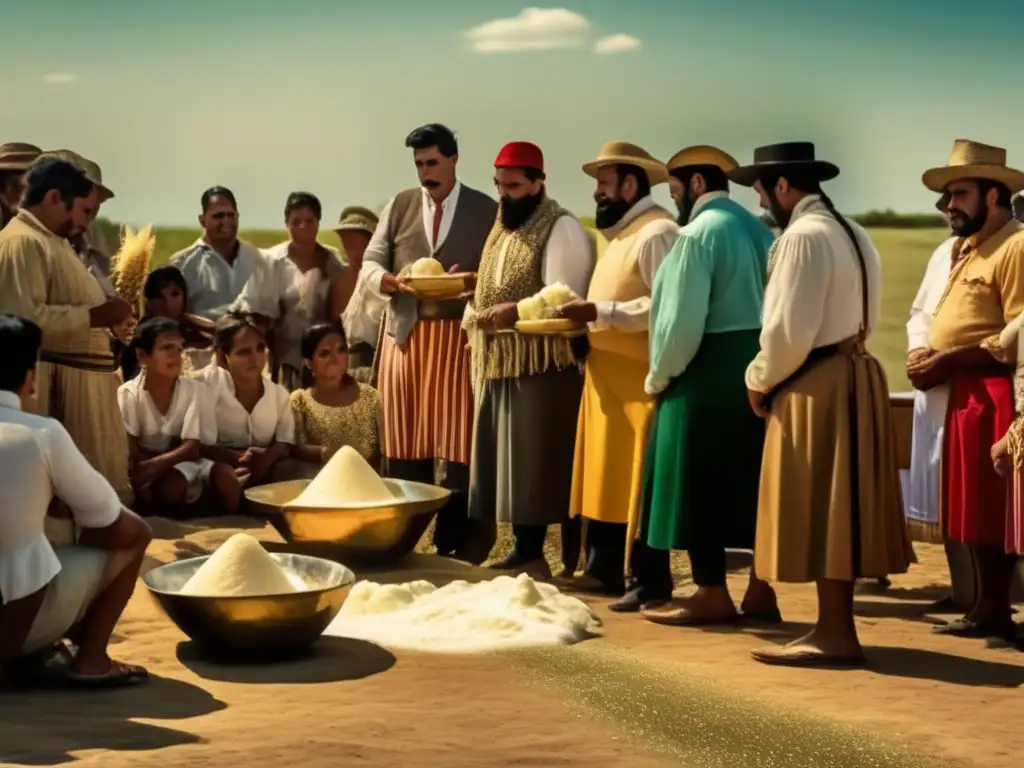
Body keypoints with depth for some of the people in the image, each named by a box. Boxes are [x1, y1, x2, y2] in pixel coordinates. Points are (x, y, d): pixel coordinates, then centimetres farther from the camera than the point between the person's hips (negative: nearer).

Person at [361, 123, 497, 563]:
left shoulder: (487, 210, 4)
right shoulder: (399, 206, 11)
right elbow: (371, 263, 6)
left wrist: (468, 280, -19)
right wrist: (392, 280, -15)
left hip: (458, 337, -2)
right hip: (405, 333, 3)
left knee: (455, 441, -3)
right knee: (404, 440, 6)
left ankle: (452, 548, 3)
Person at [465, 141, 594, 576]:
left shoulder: (561, 230, -8)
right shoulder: (501, 229, 19)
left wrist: (515, 311, -28)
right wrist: (474, 315, 3)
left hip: (545, 366, -8)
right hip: (499, 365, 8)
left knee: (548, 465, -8)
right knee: (513, 462, 10)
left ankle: (575, 560, -3)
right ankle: (526, 550, 18)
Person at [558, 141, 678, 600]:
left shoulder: (655, 233, -13)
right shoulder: (621, 233, 18)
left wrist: (599, 312, -21)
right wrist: (586, 319, 9)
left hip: (638, 381, -10)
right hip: (608, 379, 10)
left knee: (637, 482, -5)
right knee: (604, 476, 12)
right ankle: (604, 570, 19)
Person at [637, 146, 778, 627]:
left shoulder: (697, 233, -12)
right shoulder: (759, 229, 12)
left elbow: (682, 319, -16)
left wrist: (658, 376, -4)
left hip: (710, 369, -8)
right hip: (758, 363, 8)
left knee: (698, 481, 1)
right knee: (753, 478, 10)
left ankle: (712, 594, 5)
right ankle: (760, 592, 14)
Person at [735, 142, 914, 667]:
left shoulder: (803, 236, -15)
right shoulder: (851, 233, 15)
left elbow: (790, 330, -20)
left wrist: (759, 380, -4)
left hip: (816, 387, -10)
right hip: (853, 375, 10)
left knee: (819, 510, -4)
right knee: (838, 508, 12)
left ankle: (835, 635, 0)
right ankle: (836, 628, 17)